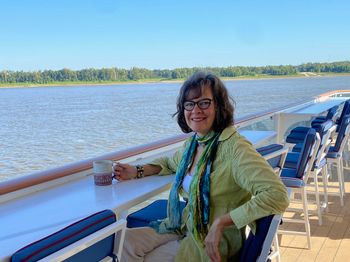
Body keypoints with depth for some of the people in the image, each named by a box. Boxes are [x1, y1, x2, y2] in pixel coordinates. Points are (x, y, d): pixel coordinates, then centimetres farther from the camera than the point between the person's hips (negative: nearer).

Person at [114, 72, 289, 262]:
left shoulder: (234, 147, -24)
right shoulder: (193, 142, 2)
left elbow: (277, 196, -34)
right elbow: (171, 163, 25)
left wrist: (221, 222, -30)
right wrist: (137, 171, 8)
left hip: (215, 243, -7)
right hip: (186, 227, 7)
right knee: (123, 240, -1)